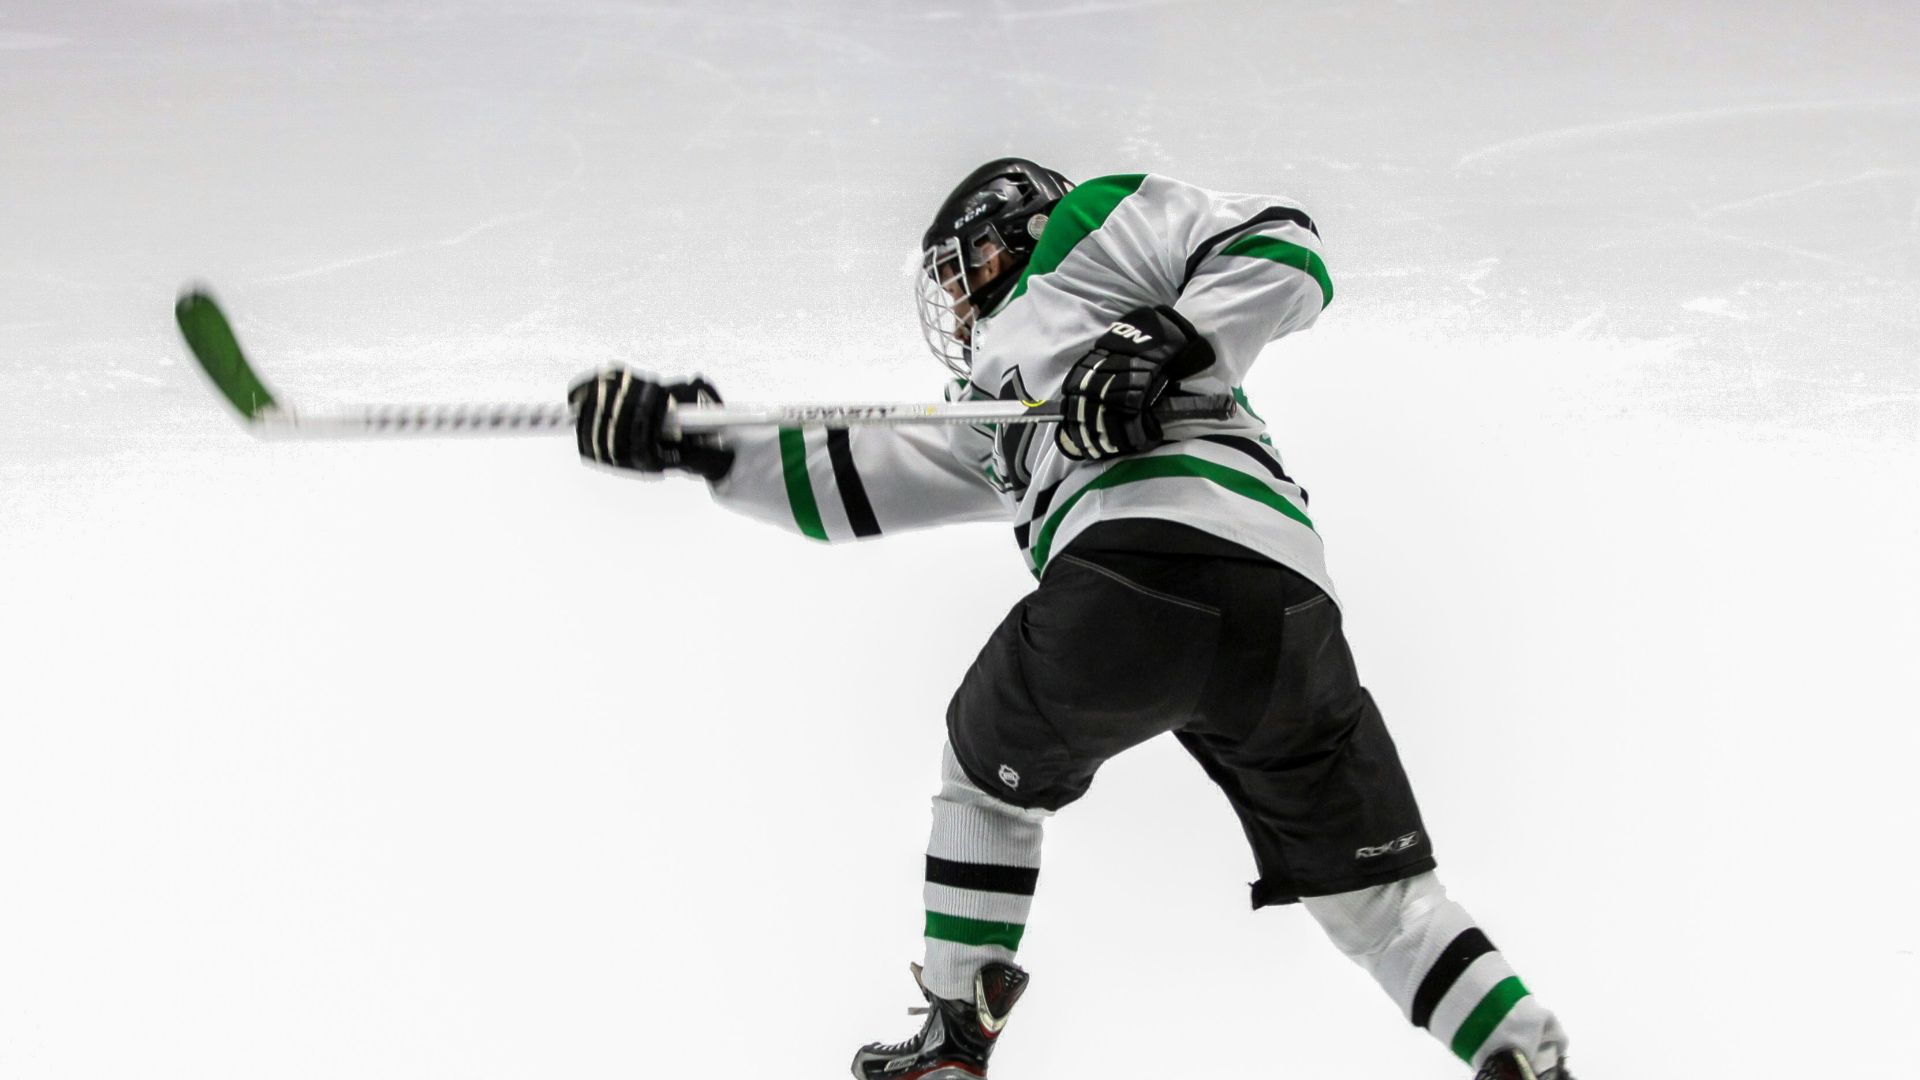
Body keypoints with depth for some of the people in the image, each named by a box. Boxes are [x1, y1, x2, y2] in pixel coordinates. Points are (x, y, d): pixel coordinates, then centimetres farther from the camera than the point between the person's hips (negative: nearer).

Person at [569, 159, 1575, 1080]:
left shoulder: (1087, 225, 21)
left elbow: (1285, 250, 9)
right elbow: (851, 482, 39)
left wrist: (1165, 347, -3)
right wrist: (692, 443, 35)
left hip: (1146, 559, -8)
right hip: (1286, 599, 8)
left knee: (990, 773, 19)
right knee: (1374, 889, 12)